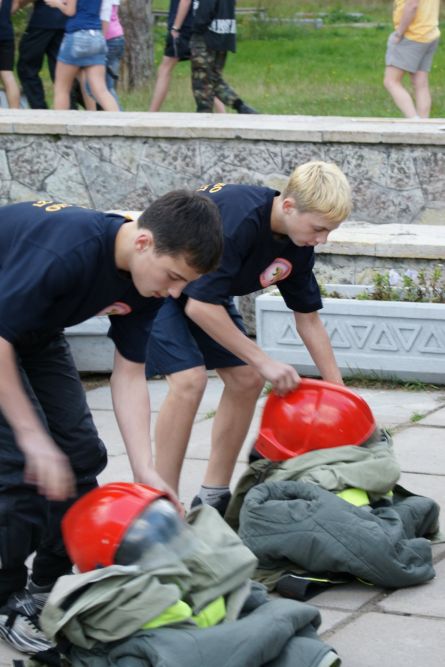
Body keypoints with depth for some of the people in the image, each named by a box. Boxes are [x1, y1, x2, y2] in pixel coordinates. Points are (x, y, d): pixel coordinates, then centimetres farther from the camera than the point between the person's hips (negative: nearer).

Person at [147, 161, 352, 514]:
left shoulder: (298, 244, -11)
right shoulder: (238, 217, -37)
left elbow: (308, 319, 2)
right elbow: (200, 306, -35)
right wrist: (264, 361, -29)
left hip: (203, 287, 9)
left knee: (246, 380, 2)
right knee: (189, 379, -23)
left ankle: (213, 497, 12)